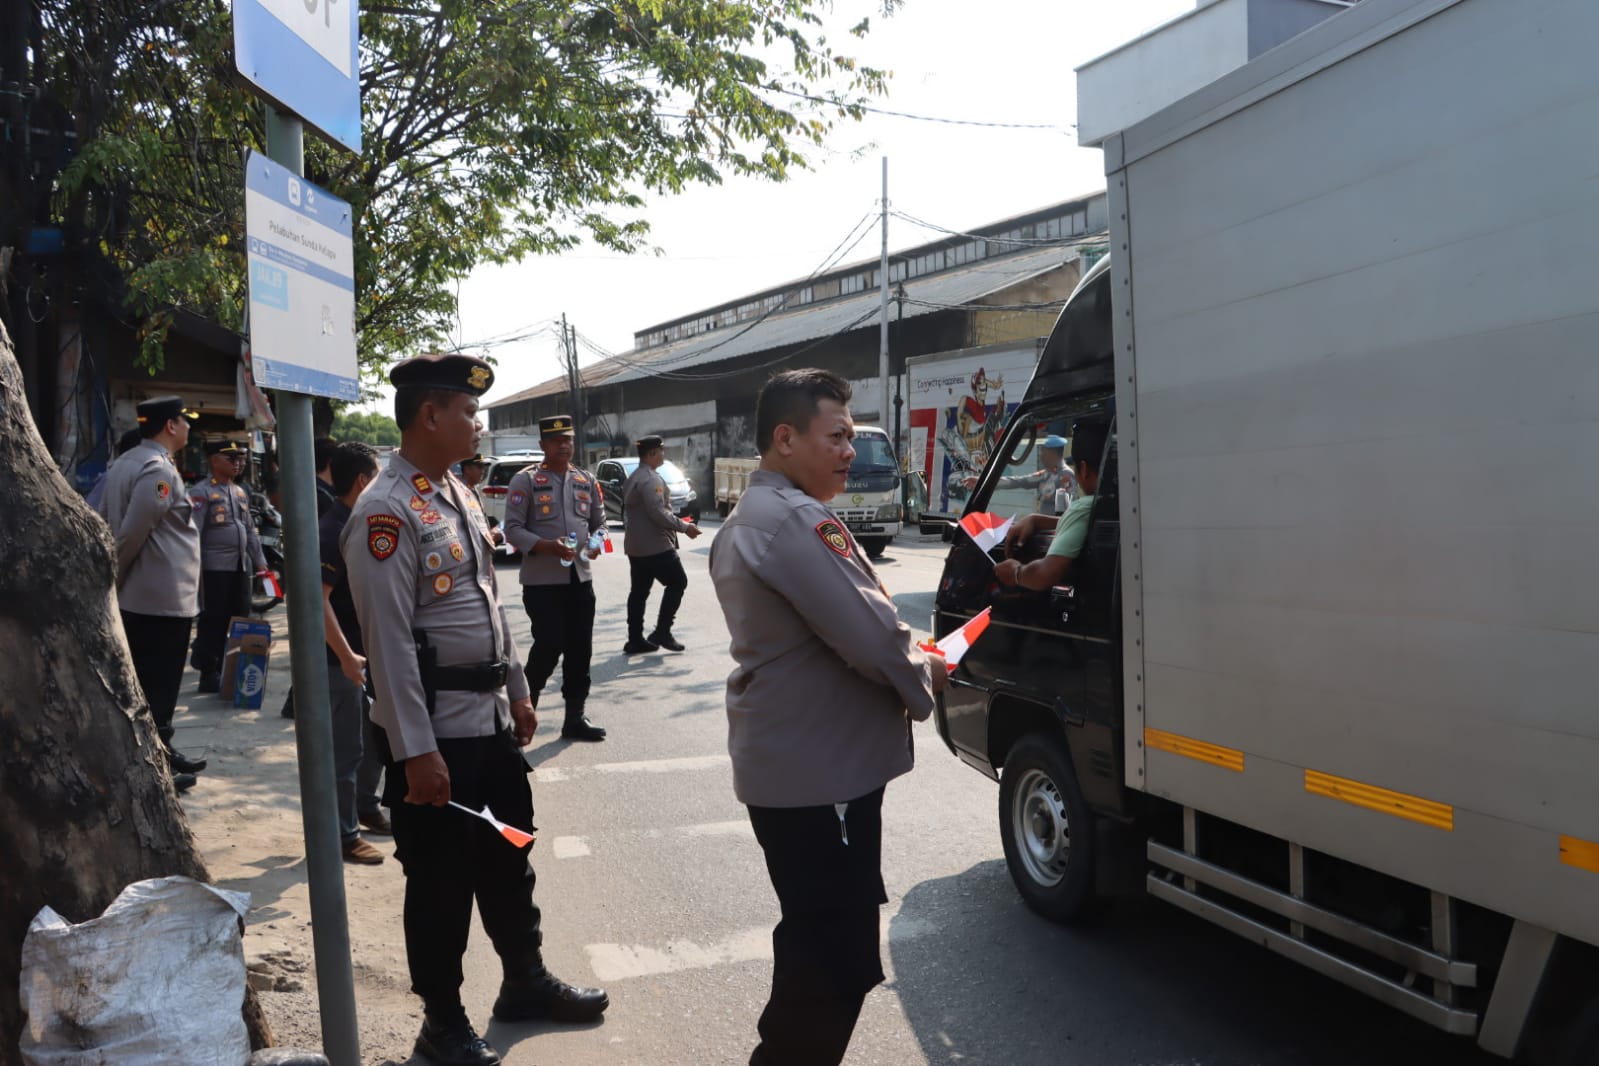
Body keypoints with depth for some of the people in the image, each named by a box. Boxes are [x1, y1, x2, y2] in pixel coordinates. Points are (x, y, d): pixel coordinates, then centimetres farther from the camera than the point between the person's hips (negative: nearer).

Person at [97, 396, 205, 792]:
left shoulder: (126, 463, 12)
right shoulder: (159, 469, -18)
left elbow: (102, 520, 13)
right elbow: (133, 532, -23)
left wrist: (113, 578, 14)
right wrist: (116, 577, -8)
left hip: (137, 596, 10)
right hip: (163, 597, -10)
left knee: (147, 683, 18)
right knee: (158, 685, 0)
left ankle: (160, 751, 31)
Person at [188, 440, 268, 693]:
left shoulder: (240, 492, 16)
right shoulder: (201, 492, -7)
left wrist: (259, 562, 15)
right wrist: (195, 569, -16)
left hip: (241, 567, 7)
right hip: (214, 568, -7)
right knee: (214, 623, 0)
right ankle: (209, 675, 9)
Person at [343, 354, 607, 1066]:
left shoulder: (457, 494, 10)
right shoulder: (386, 512, -18)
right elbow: (389, 641, -21)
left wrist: (517, 690, 18)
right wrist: (417, 752, -21)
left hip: (492, 715, 9)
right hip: (438, 730, -8)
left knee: (508, 860, 21)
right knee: (442, 880, 7)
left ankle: (526, 982, 39)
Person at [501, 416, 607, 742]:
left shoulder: (587, 481, 11)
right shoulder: (526, 480, -5)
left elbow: (599, 522, 18)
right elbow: (513, 529, -8)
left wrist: (596, 543, -4)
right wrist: (547, 546, -22)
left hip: (580, 578, 5)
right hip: (542, 580, -5)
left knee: (580, 649, 7)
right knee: (550, 645, -8)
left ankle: (575, 717, 18)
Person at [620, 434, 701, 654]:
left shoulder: (633, 478, 17)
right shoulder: (650, 478, -16)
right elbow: (658, 513, -23)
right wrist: (684, 527, -15)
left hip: (635, 545, 10)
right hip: (655, 545, -10)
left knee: (639, 591, 10)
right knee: (677, 582, 0)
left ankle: (635, 640, 12)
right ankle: (662, 632, -1)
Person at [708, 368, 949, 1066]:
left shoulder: (747, 517, 15)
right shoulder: (796, 520, -20)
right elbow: (872, 636, -25)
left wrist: (902, 659, 8)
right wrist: (921, 679, -3)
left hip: (782, 766, 11)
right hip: (822, 774, -11)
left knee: (814, 943, 22)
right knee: (839, 963, -1)